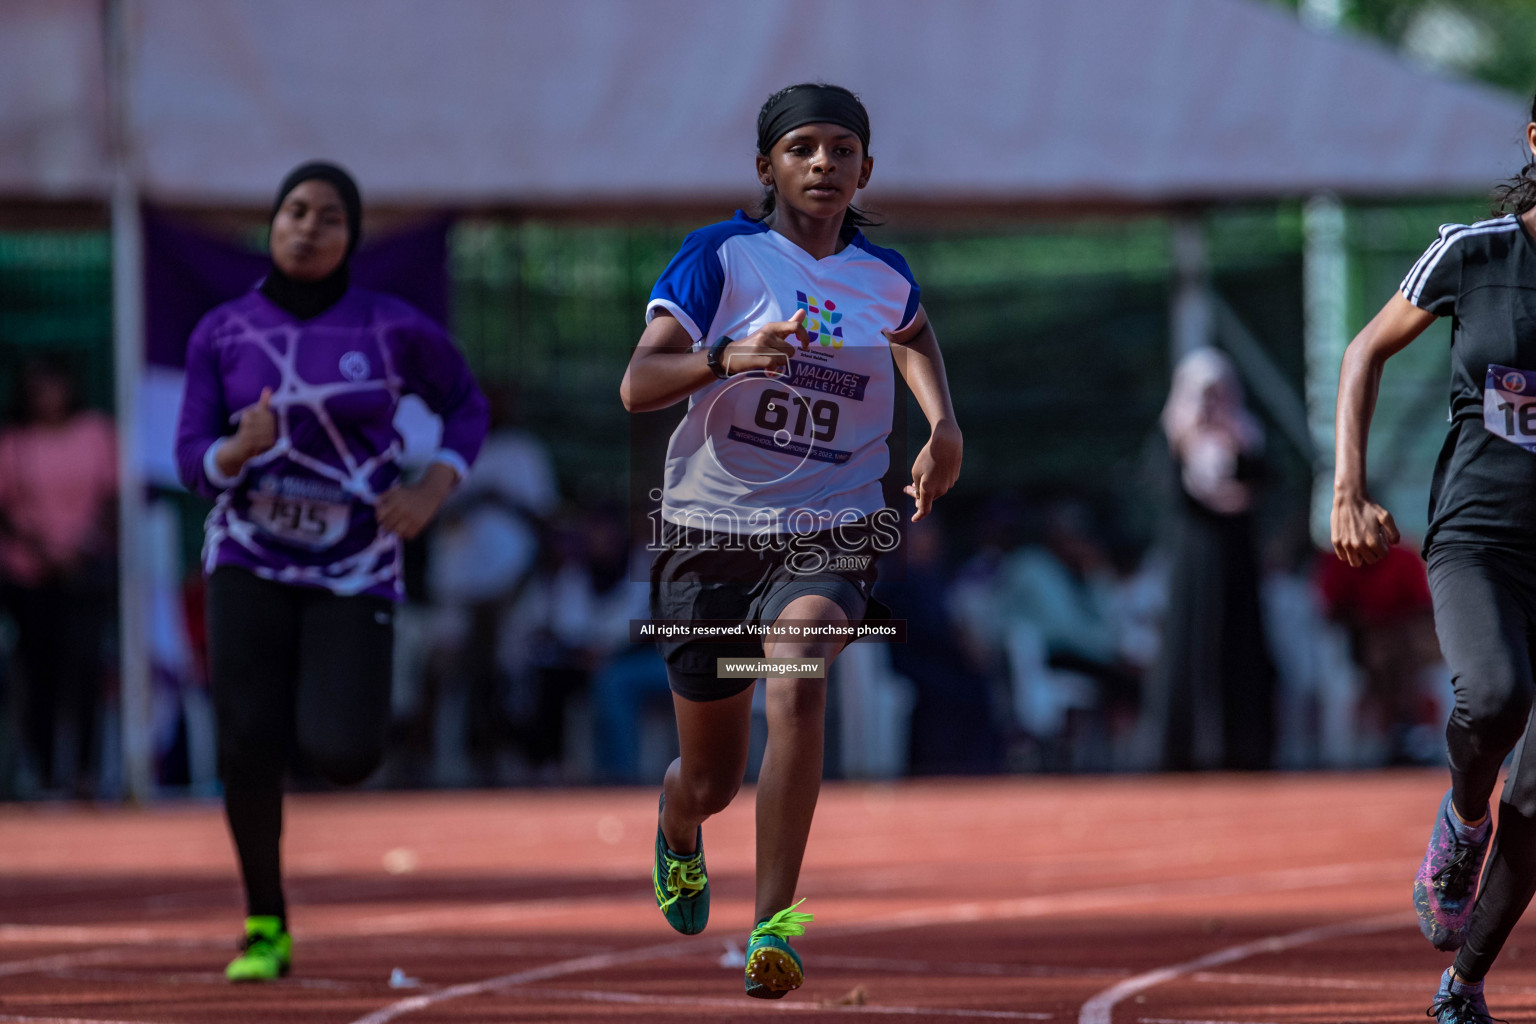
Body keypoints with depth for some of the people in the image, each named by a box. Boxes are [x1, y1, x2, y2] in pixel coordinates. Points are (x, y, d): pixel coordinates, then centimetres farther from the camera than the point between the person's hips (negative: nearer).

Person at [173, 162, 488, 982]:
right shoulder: (221, 334, -1)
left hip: (354, 569, -1)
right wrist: (242, 448, -24)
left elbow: (465, 403, 12)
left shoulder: (393, 329, -4)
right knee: (246, 743, -14)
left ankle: (323, 704, 25)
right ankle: (265, 929, 5)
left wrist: (434, 490, -5)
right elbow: (195, 464, -1)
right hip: (249, 564, 1)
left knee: (342, 754, -15)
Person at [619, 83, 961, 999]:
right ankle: (679, 831, 51)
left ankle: (774, 927, -31)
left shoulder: (885, 276, 6)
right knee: (712, 780, 10)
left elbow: (913, 334, 32)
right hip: (710, 535, -1)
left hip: (830, 537, 1)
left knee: (796, 683, -32)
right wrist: (728, 356, -34)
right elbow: (638, 385, -16)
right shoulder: (720, 256, -6)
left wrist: (943, 425, 15)